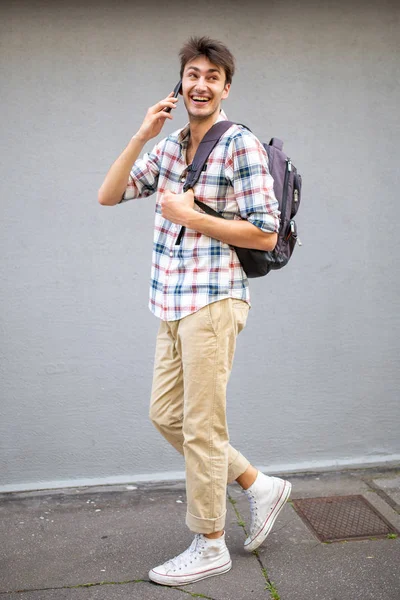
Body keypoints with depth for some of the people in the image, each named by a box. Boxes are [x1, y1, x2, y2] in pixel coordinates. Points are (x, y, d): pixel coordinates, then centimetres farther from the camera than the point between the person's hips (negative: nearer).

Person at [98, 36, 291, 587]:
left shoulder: (241, 145, -8)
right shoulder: (169, 148, 14)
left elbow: (266, 235, -12)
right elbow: (108, 196, 8)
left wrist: (190, 216, -14)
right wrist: (142, 136, -2)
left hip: (213, 300, -8)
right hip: (172, 304, 8)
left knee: (201, 427, 1)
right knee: (165, 416, 15)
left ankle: (210, 547, 20)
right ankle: (260, 486, 29)